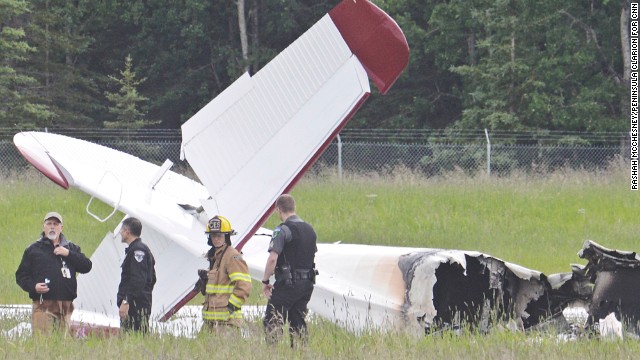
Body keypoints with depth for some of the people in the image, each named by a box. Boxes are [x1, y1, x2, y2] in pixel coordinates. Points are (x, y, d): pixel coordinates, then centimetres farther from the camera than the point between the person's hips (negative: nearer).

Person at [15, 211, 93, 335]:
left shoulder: (71, 248, 19)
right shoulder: (33, 250, 11)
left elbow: (86, 267, 7)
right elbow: (21, 275, 9)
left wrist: (68, 254, -4)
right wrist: (33, 286, -11)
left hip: (65, 306, 3)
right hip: (43, 306, -3)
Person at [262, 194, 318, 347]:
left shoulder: (282, 230, -13)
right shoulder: (309, 230, 13)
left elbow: (272, 259, -19)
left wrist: (265, 281, -9)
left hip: (287, 284, -7)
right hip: (307, 283, 7)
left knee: (272, 322, -6)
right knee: (298, 322, 12)